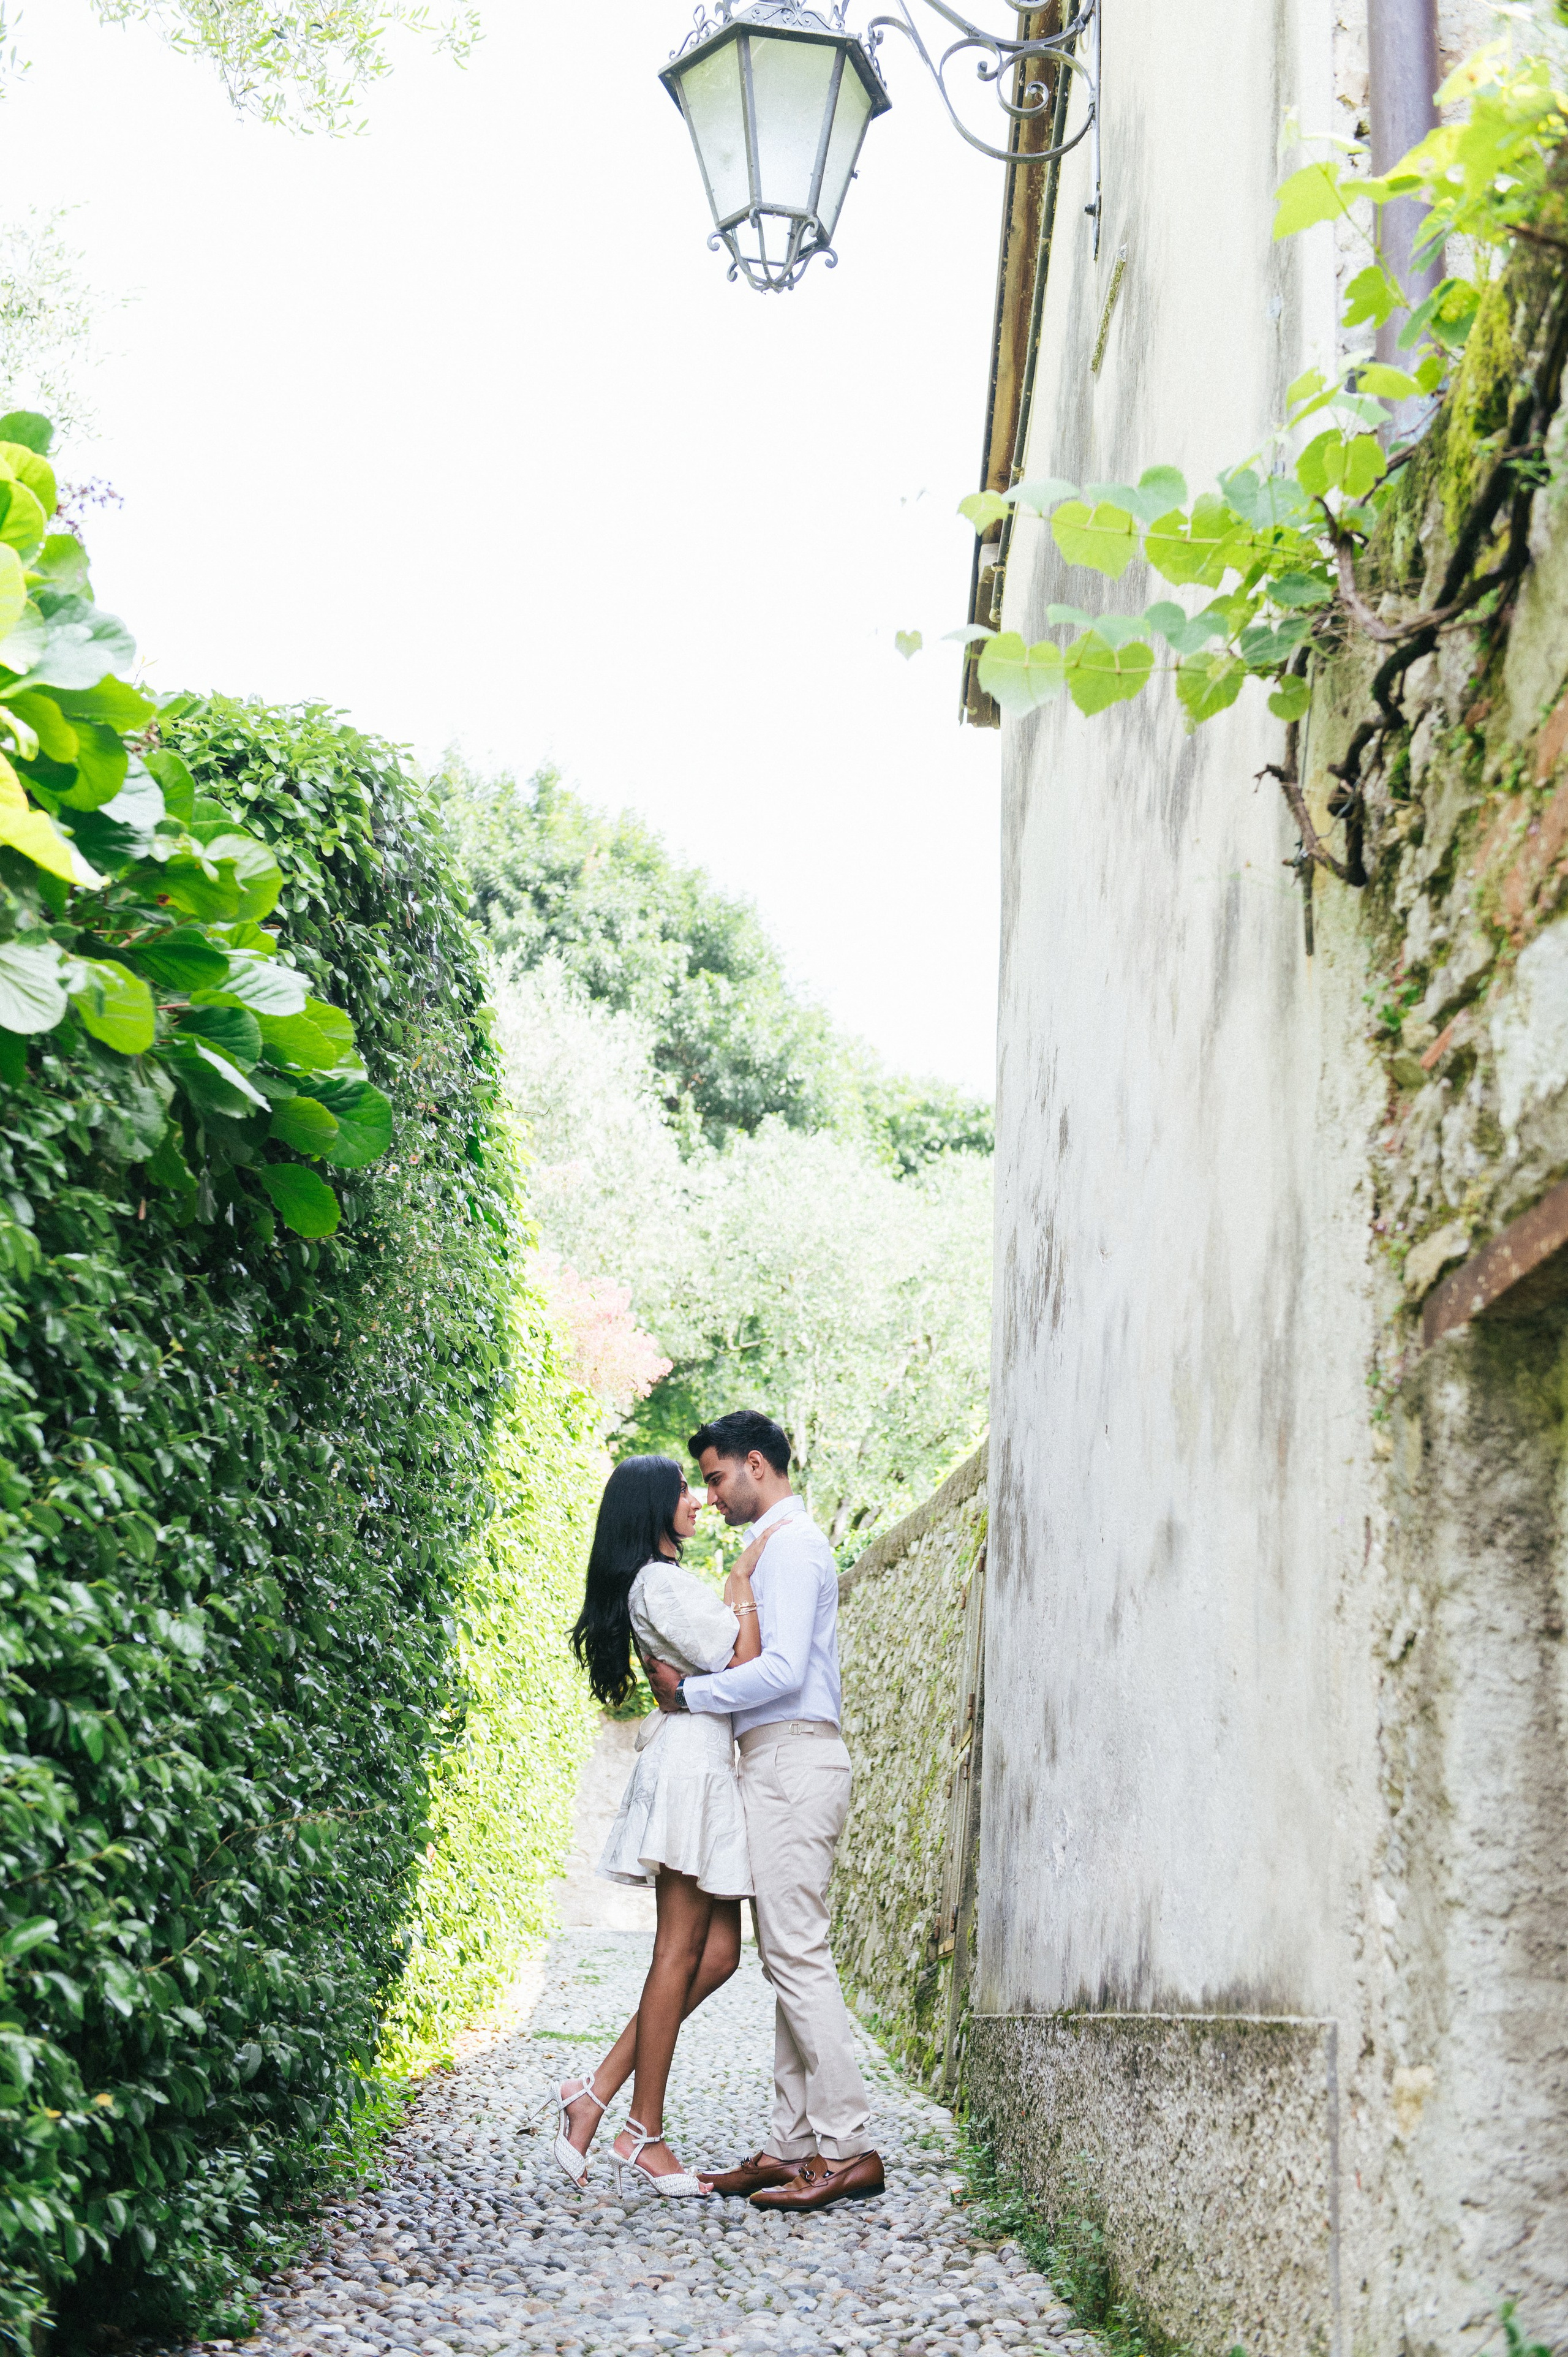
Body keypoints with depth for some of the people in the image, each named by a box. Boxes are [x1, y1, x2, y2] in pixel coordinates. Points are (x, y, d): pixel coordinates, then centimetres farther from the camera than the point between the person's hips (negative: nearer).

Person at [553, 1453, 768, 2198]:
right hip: (692, 1765, -10)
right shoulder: (662, 1582, -11)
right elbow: (742, 1664, -14)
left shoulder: (664, 1583, 22)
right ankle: (644, 2135, -1)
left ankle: (595, 2096, 8)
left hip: (705, 1771, 10)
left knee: (715, 1953, 7)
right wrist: (744, 1580, -7)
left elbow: (722, 1654, 23)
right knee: (681, 1953, -6)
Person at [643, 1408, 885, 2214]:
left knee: (797, 1953, -12)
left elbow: (782, 1669, -20)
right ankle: (793, 2143, 9)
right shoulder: (784, 1544, 23)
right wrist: (698, 1685, 11)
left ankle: (848, 2149, -11)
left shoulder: (791, 1544, -9)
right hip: (782, 1763, 11)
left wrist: (687, 1693, -10)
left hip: (792, 1762, -11)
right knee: (786, 1957, 8)